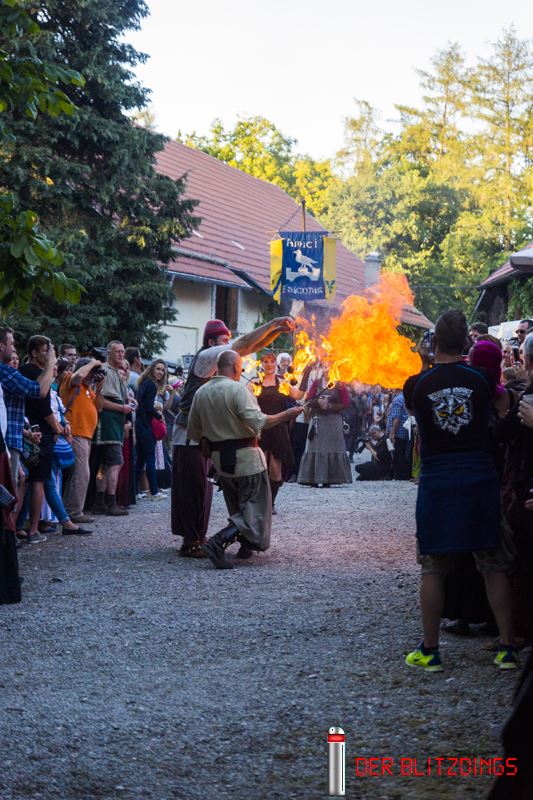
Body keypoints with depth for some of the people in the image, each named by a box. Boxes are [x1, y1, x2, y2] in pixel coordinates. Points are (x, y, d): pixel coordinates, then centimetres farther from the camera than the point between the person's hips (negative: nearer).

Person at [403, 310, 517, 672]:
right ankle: (507, 649, 11)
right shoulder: (481, 379, -3)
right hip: (481, 478, 1)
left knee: (433, 567, 8)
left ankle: (430, 651, 12)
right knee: (494, 566, 8)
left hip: (437, 480, -1)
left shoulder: (417, 384, -4)